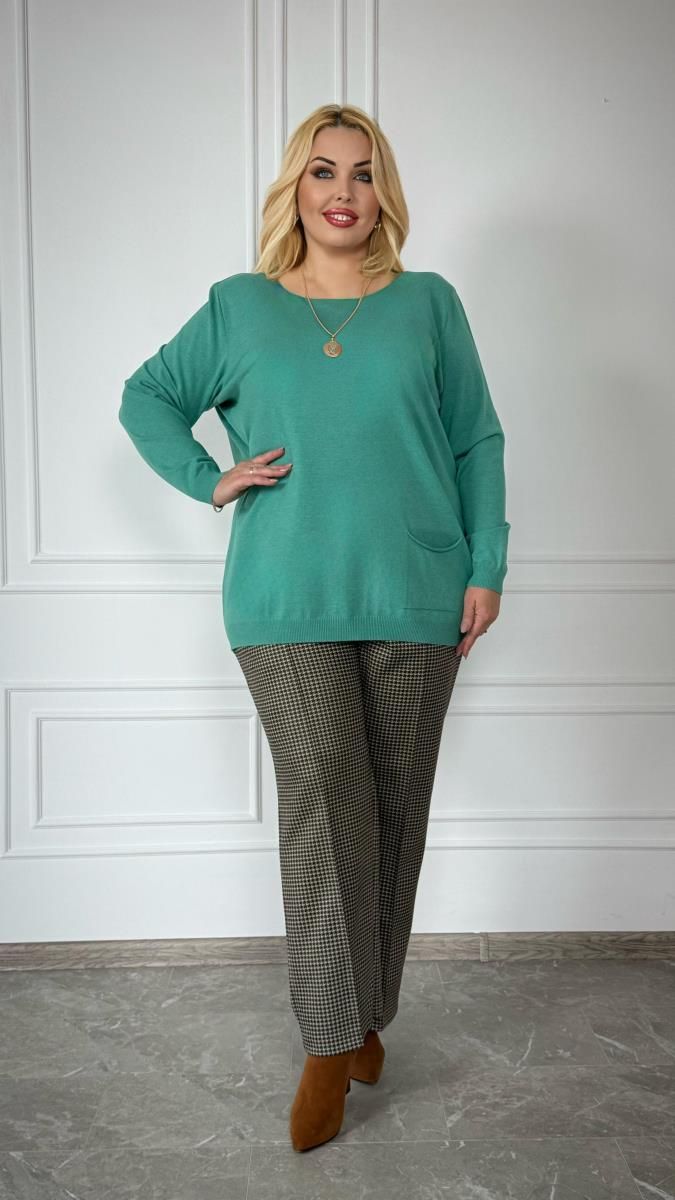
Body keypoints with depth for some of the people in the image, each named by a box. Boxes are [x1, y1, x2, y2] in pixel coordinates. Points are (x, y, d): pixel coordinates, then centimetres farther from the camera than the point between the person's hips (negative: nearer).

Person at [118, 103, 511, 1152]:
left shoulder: (429, 303, 8)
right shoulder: (238, 308, 9)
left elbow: (478, 442, 7)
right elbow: (147, 397, 18)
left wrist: (486, 568, 0)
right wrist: (209, 481, 3)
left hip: (414, 595, 1)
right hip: (287, 601, -1)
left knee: (392, 806, 7)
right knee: (322, 794, -10)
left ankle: (362, 1012, 25)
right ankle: (334, 1040, 3)